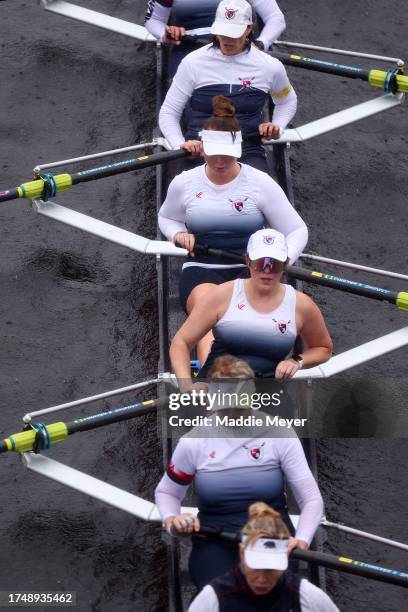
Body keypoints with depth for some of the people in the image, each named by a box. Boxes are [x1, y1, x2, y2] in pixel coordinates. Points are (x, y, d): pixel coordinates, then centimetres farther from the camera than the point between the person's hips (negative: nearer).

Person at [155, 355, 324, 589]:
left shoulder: (279, 433, -3)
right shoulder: (194, 442, 0)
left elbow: (311, 499, -4)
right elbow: (166, 492, 17)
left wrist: (301, 540, -22)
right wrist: (171, 518, -6)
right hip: (216, 543, 0)